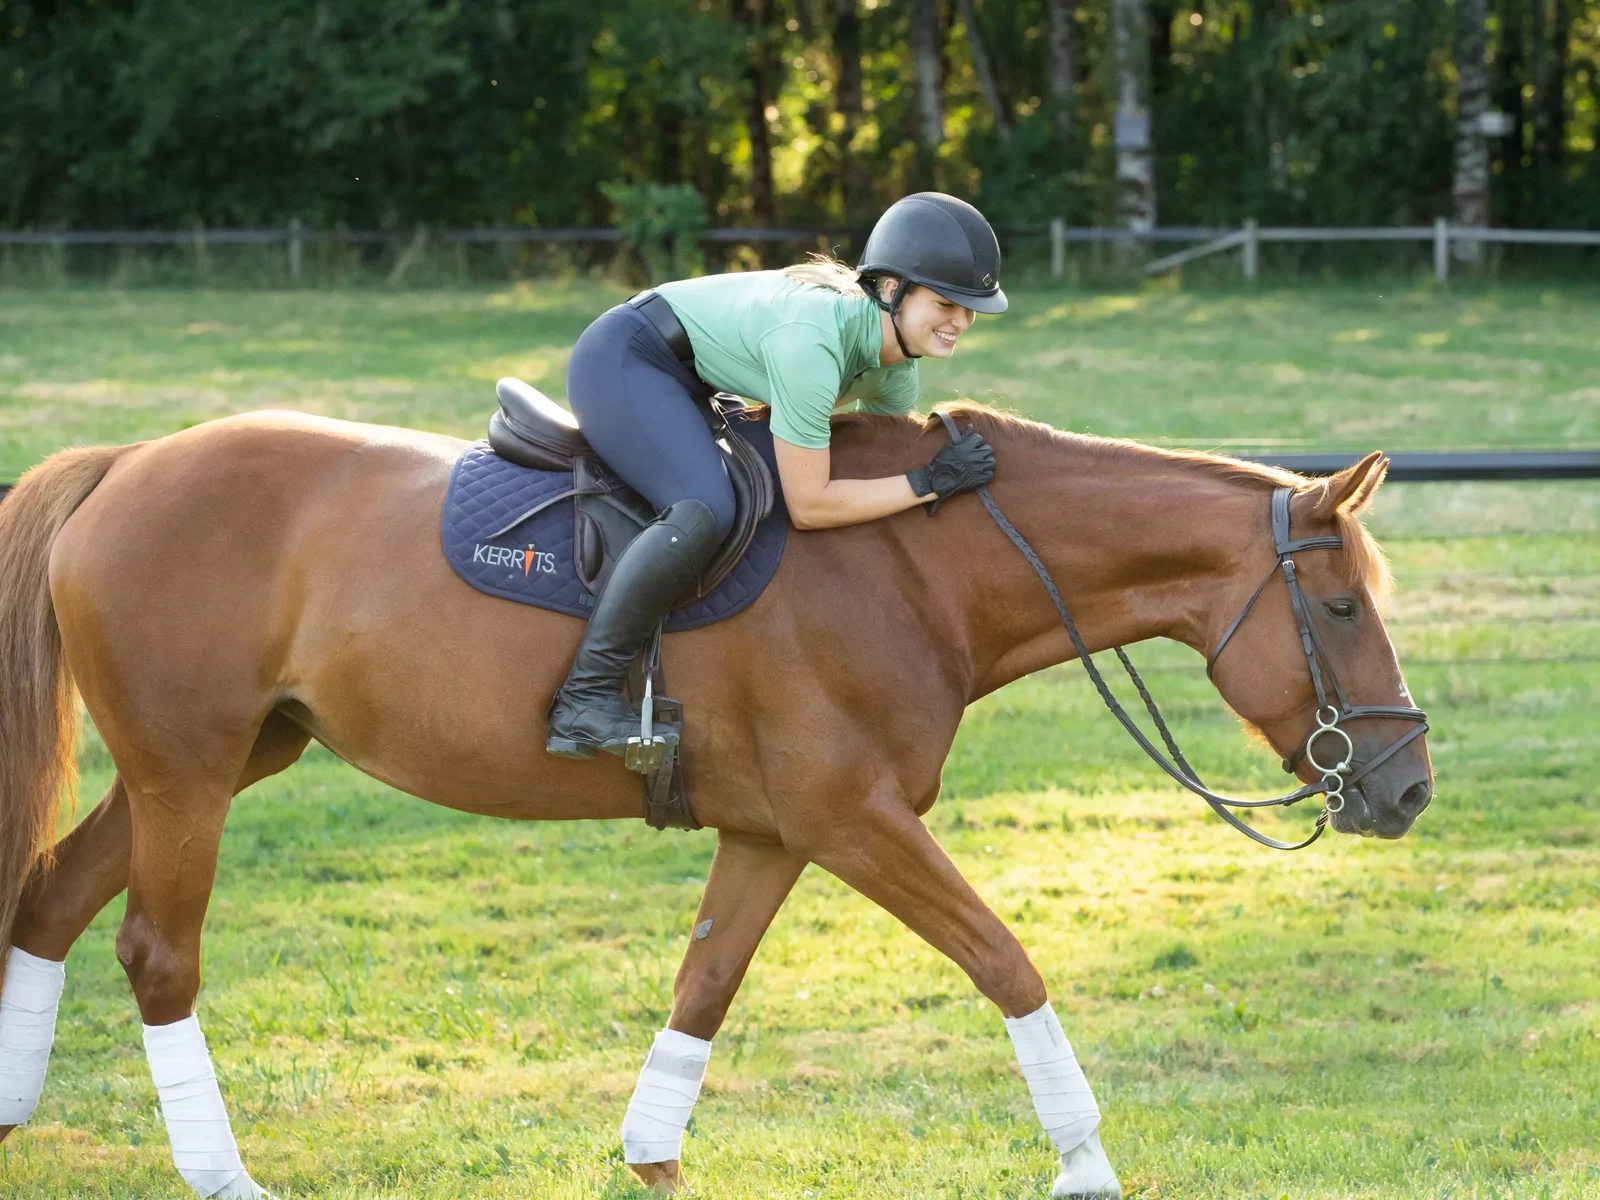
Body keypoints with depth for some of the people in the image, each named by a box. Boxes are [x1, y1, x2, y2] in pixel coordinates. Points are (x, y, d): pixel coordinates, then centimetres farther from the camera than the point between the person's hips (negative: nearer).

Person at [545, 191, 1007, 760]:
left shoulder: (895, 366, -5)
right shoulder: (812, 342, -33)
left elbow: (889, 458, 12)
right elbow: (808, 506, -29)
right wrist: (928, 483, -27)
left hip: (687, 384, 10)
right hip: (619, 361, -10)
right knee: (705, 511, -30)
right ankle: (585, 697, -26)